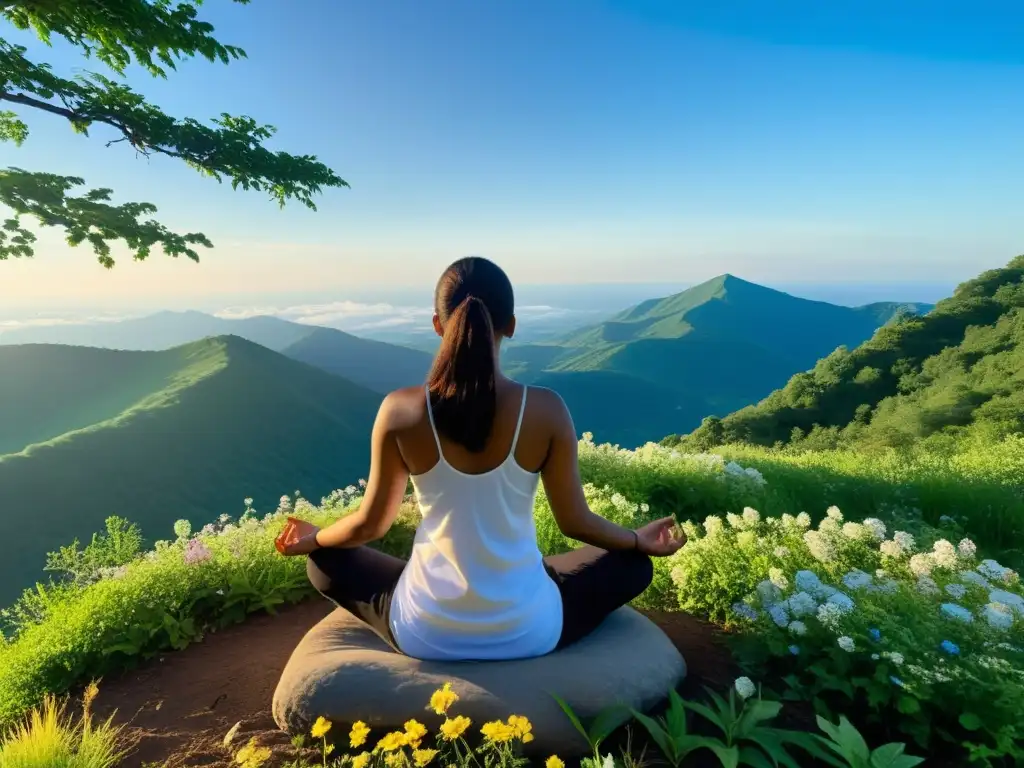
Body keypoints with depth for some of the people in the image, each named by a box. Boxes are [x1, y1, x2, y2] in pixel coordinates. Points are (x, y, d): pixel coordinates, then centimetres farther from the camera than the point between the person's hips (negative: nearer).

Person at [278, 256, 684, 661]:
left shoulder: (400, 411, -15)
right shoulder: (546, 410, -16)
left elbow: (371, 522, -2)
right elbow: (574, 521, -5)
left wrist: (313, 538, 21)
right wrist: (639, 540, 17)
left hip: (425, 635, 1)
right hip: (527, 633, 0)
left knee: (324, 562, 28)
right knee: (632, 564, 24)